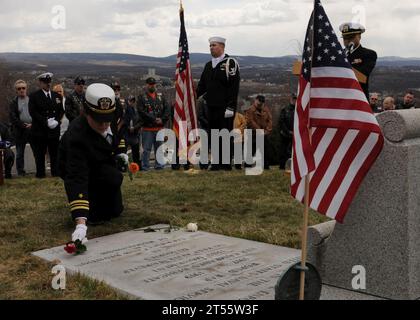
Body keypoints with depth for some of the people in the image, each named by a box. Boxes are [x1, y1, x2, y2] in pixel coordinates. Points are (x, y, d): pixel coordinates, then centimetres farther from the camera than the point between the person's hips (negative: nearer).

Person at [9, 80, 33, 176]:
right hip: (20, 131, 0)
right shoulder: (14, 102, 5)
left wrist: (33, 124, -10)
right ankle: (20, 172, 15)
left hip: (33, 129, 0)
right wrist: (23, 125, -13)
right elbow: (12, 117, -3)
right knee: (20, 153, 6)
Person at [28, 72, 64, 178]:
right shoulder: (34, 96, 0)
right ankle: (40, 174, 7)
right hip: (39, 130, -3)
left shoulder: (57, 96, 15)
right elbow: (33, 112, -9)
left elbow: (61, 111, 13)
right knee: (40, 153, 0)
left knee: (55, 153, 6)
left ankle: (56, 173, 12)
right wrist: (46, 122, -16)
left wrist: (56, 120, -5)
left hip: (54, 129, 4)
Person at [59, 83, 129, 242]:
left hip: (105, 162, 6)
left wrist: (121, 152, -6)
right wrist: (80, 224, -58)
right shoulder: (76, 137, -43)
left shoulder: (115, 117, -24)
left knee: (116, 211, 6)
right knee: (113, 178, -33)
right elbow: (77, 178, -51)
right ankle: (92, 211, -8)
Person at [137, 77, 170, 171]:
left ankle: (159, 165, 19)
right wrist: (154, 119, -14)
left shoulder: (161, 96, 12)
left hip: (160, 128, 4)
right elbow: (141, 112, -10)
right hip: (147, 128, -4)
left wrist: (162, 119, -9)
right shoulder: (142, 97, 0)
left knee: (159, 148, 10)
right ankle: (145, 167, 4)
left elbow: (167, 109, 7)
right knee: (146, 149, -3)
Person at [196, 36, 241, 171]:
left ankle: (226, 163, 3)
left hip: (225, 108, -7)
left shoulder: (230, 63, -5)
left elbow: (234, 86, -11)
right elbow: (202, 85, 19)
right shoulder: (208, 65, 18)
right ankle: (216, 163, 15)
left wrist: (230, 106, -17)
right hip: (212, 107, 7)